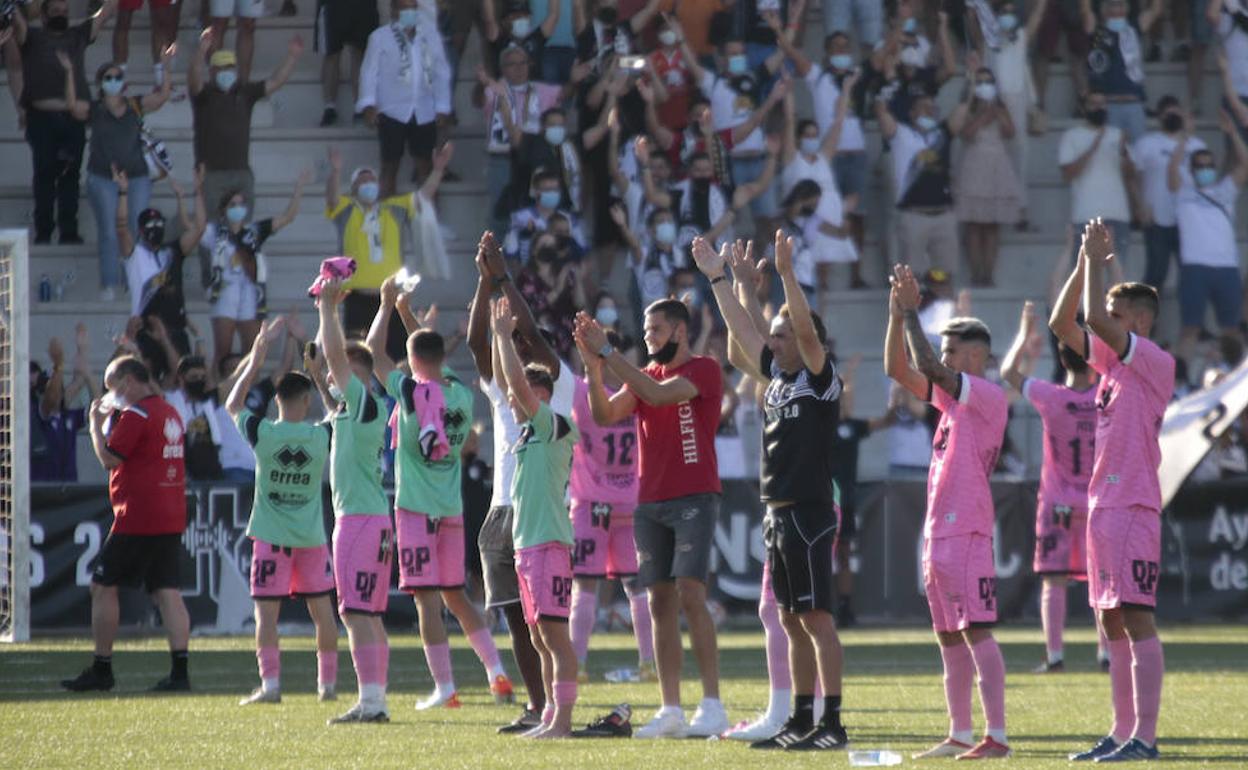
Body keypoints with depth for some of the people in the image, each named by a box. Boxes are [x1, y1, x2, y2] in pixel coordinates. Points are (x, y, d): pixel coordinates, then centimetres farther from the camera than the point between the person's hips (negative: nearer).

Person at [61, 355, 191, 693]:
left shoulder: (135, 415, -12)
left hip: (137, 518, -8)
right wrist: (110, 421, 18)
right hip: (172, 518, 8)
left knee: (103, 586, 2)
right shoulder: (170, 413, 15)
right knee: (167, 592, 3)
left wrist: (97, 424, -1)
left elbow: (109, 459, -13)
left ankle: (101, 670, 4)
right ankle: (180, 670, -7)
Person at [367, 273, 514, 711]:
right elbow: (439, 365, 24)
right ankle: (496, 671, 8)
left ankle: (444, 688, -7)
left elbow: (374, 350, 1)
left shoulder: (410, 391, -11)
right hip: (452, 510, 5)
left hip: (416, 509, -5)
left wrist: (388, 306, 14)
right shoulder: (461, 395, 3)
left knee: (428, 599, -4)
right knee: (455, 596, 16)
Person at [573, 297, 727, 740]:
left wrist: (606, 352, -18)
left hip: (694, 499, -7)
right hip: (651, 502, 7)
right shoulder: (646, 375, 17)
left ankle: (712, 704, -15)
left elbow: (659, 394, -20)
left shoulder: (704, 370, -5)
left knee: (690, 595, -16)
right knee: (661, 604, 5)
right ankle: (670, 710, 7)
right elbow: (605, 414, 6)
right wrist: (592, 361, -6)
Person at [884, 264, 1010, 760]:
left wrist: (912, 312, -13)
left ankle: (996, 735, -17)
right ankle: (960, 735, 15)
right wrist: (897, 315, 6)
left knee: (976, 631, -13)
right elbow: (899, 370, 17)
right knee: (949, 637, 11)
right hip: (938, 532, 10)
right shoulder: (952, 398, 18)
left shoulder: (988, 397, -9)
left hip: (967, 530, -10)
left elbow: (929, 370, -20)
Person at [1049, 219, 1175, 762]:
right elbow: (1063, 323, 16)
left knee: (1136, 618, -11)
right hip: (1103, 507, 9)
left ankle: (1145, 737, -13)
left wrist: (1097, 261, -9)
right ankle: (1122, 732, 13)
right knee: (1111, 621, 10)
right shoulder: (1111, 359, 16)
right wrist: (1085, 264, 7)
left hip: (1134, 506, -9)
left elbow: (1095, 318, -21)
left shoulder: (1155, 363, -9)